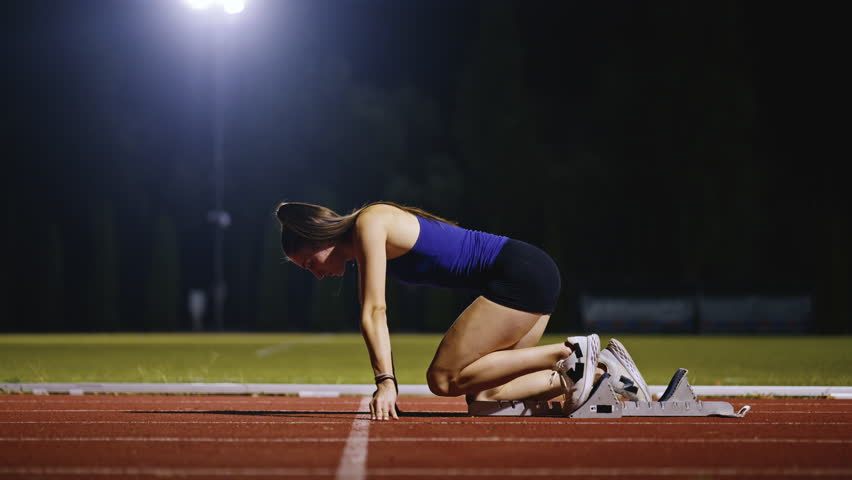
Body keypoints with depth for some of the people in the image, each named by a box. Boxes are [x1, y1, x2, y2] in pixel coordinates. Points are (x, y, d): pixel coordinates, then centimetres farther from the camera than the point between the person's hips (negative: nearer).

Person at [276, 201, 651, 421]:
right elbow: (372, 314, 16)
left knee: (444, 379, -11)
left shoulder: (369, 224, -10)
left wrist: (386, 382, -23)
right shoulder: (366, 249, 18)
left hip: (520, 274, -10)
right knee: (481, 395, 5)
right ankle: (598, 370, 4)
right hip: (532, 277, 10)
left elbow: (374, 312, -17)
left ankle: (568, 353, -11)